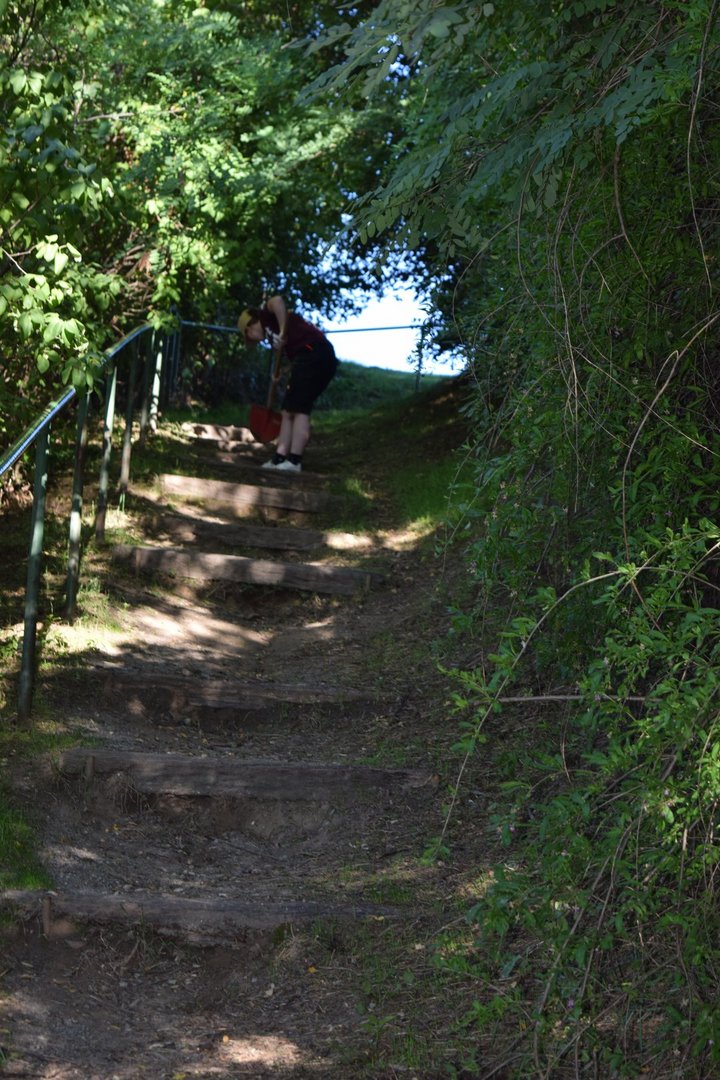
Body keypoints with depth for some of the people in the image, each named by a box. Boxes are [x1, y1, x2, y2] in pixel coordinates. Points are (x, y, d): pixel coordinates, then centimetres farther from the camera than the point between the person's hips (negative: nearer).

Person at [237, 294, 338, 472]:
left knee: (299, 410, -13)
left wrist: (283, 334, -12)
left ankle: (294, 461, -16)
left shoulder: (266, 314, 10)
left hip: (313, 354, -10)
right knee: (288, 411, 10)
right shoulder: (272, 333, 32)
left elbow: (277, 301, -14)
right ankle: (280, 459, 9)